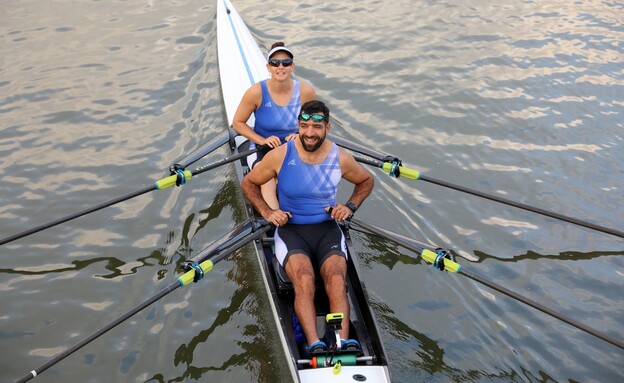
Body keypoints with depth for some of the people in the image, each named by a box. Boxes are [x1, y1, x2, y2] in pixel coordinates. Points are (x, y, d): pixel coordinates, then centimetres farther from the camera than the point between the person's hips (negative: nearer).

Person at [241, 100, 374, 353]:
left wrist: (350, 207, 3)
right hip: (290, 230, -1)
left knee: (337, 280, -29)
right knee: (304, 281, -31)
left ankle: (344, 343, -38)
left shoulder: (341, 158, -1)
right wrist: (266, 212, -5)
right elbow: (248, 182, 9)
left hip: (327, 229, 1)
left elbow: (366, 180, 19)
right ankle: (315, 346, -39)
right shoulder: (280, 156, -6)